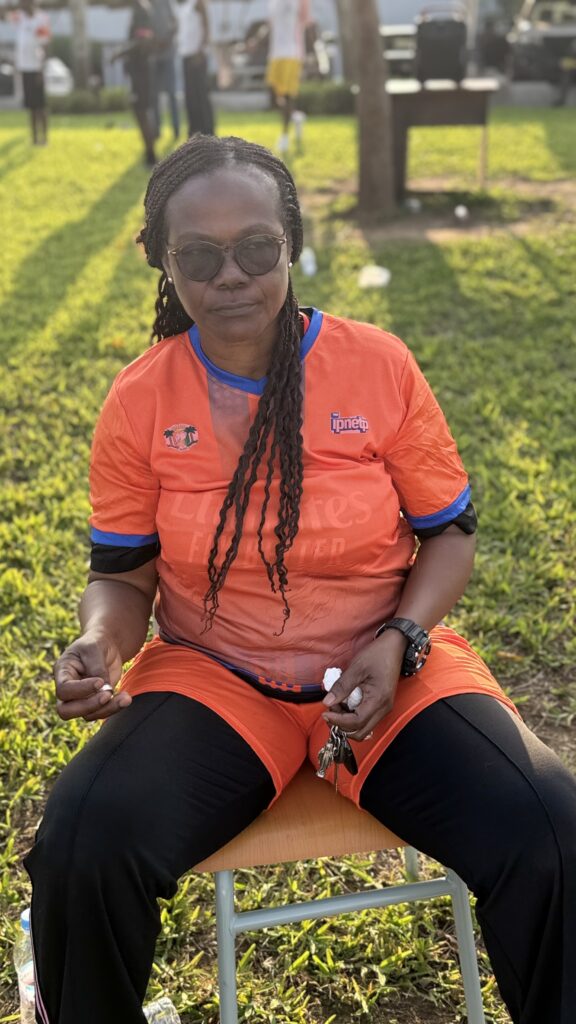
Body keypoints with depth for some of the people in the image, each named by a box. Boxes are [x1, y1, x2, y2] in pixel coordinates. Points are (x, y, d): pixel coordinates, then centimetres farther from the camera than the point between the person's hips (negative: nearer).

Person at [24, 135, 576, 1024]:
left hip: (390, 674, 0)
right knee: (80, 848, -27)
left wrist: (399, 643, -15)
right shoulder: (139, 400, -4)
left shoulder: (378, 364, -6)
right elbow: (123, 575, 5)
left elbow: (449, 532, 3)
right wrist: (101, 646, -18)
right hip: (212, 680, 1)